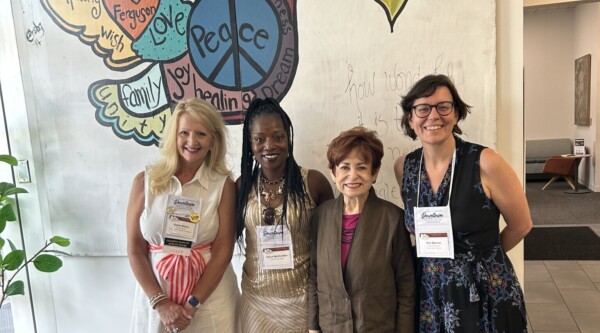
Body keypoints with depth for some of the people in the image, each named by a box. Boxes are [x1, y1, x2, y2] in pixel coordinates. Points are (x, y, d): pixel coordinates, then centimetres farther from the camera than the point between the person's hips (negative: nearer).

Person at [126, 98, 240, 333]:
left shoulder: (224, 186, -6)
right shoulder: (145, 182, -2)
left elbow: (223, 250, -8)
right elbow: (135, 250, -3)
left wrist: (192, 303, -12)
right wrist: (160, 302, -10)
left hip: (210, 299, 0)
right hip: (156, 296, 1)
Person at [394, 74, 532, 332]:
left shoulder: (485, 163, -16)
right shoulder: (403, 167, -3)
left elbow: (521, 225, -4)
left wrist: (481, 254, 7)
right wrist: (435, 255, 4)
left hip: (486, 293, -3)